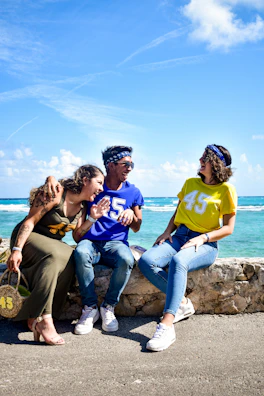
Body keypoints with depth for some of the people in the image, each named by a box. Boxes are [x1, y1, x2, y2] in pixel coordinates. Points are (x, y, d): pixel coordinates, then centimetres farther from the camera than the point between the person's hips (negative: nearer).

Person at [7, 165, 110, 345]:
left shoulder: (82, 206, 5)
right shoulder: (56, 193, -16)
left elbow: (76, 236, 5)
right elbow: (30, 221, -18)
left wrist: (93, 218, -7)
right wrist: (17, 250, -26)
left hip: (53, 244, 6)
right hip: (29, 237, -6)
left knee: (70, 259, -28)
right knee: (54, 254, -37)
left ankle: (36, 317, -29)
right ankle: (44, 319, -37)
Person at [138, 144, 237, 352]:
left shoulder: (226, 190, 0)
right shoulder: (190, 183, 16)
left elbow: (228, 228, -2)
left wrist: (202, 238, -17)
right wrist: (167, 231, 1)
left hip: (205, 244, -5)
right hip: (179, 237, 5)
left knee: (178, 261, -40)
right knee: (146, 261, -25)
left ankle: (167, 326, -42)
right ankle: (182, 303, -11)